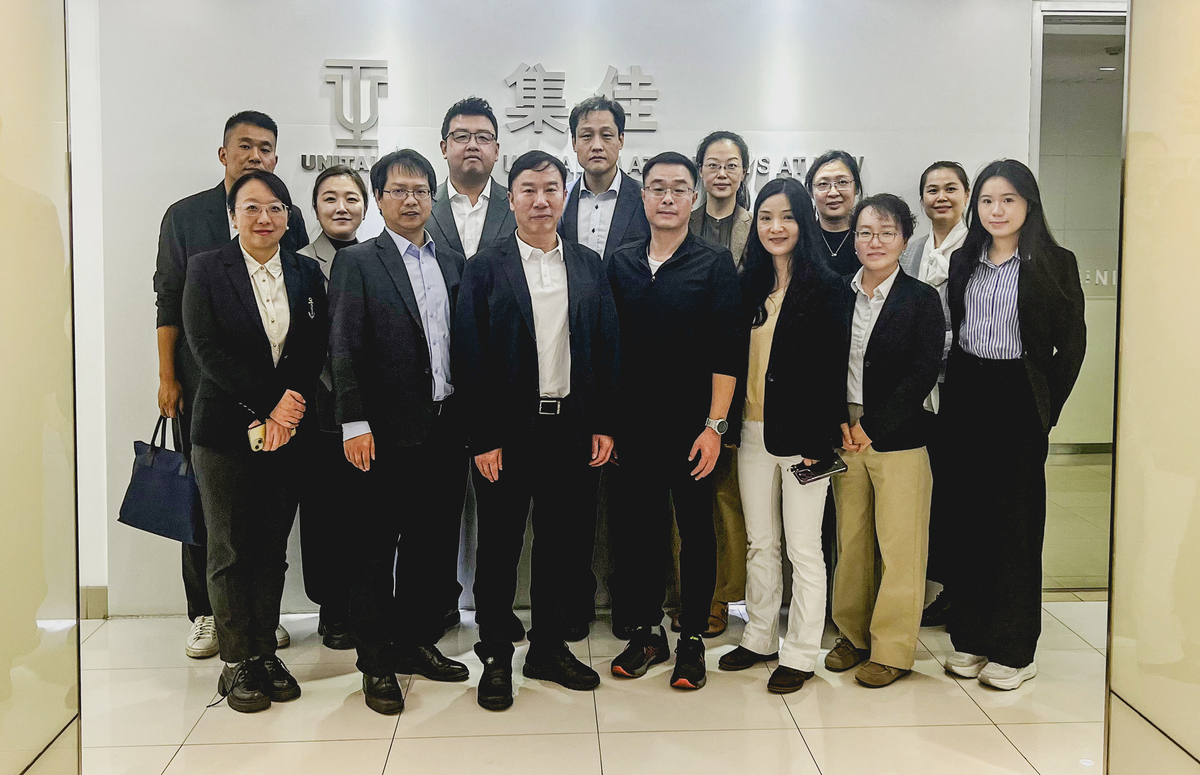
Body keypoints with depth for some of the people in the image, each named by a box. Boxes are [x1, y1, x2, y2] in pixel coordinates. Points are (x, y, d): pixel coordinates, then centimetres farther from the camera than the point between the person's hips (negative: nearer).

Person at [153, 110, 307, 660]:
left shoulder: (289, 219, 6)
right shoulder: (185, 216, 4)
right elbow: (169, 302, 4)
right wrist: (168, 378, 0)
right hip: (204, 384, -1)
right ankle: (205, 614, 16)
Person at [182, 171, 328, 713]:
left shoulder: (307, 273, 9)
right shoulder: (206, 269, 0)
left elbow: (316, 353, 3)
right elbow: (207, 349, -9)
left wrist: (290, 409, -11)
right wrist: (268, 405, -14)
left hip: (289, 430, 3)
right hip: (226, 430, -2)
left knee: (273, 548, 8)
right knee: (230, 550, 3)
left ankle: (266, 651, 18)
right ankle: (237, 662, 13)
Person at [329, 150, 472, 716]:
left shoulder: (454, 263, 13)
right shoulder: (357, 263, -1)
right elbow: (344, 349, -7)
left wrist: (473, 418, 4)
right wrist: (354, 424, -15)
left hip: (447, 428, 5)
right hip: (388, 432, -5)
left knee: (433, 542, 13)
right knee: (377, 547, 4)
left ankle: (418, 642, 28)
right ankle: (377, 662, 15)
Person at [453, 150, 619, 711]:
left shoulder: (589, 266, 8)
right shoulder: (485, 269, -2)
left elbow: (606, 349, 8)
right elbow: (469, 358, -5)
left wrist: (603, 426, 2)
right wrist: (482, 438, -10)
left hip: (574, 429, 3)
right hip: (507, 432, -3)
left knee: (562, 546, 12)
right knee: (499, 548, 6)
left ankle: (549, 648, 28)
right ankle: (495, 659, 21)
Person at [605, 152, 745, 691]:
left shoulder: (715, 263, -2)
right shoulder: (620, 263, 8)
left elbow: (728, 351, -7)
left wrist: (714, 425, -12)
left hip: (692, 425, -3)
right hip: (633, 424, 3)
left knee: (696, 530, 6)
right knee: (636, 526, 9)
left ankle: (692, 639, 19)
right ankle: (646, 632, 25)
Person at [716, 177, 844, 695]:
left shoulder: (825, 288, -7)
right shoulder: (749, 287, 9)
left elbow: (831, 370, -10)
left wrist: (819, 440, -15)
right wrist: (730, 424, 6)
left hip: (800, 435, -5)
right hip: (752, 432, 5)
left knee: (803, 548, 3)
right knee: (759, 543, 15)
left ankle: (801, 653, 15)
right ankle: (760, 638, 28)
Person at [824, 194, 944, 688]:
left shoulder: (922, 300, -2)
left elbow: (923, 374, -9)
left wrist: (872, 427, -13)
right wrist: (839, 422, -5)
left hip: (899, 440, -3)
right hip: (844, 439, 3)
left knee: (899, 548, 1)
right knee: (850, 542, 10)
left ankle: (892, 650, 14)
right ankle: (853, 634, 26)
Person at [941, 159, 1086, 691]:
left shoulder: (1055, 264, -3)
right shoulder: (963, 262, 10)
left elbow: (1072, 343, -3)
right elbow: (951, 331, 12)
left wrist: (1046, 409, -6)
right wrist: (950, 396, 3)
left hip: (1019, 401, -4)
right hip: (965, 400, 4)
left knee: (1016, 521, 2)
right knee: (968, 517, 8)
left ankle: (1013, 649, 13)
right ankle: (971, 637, 20)